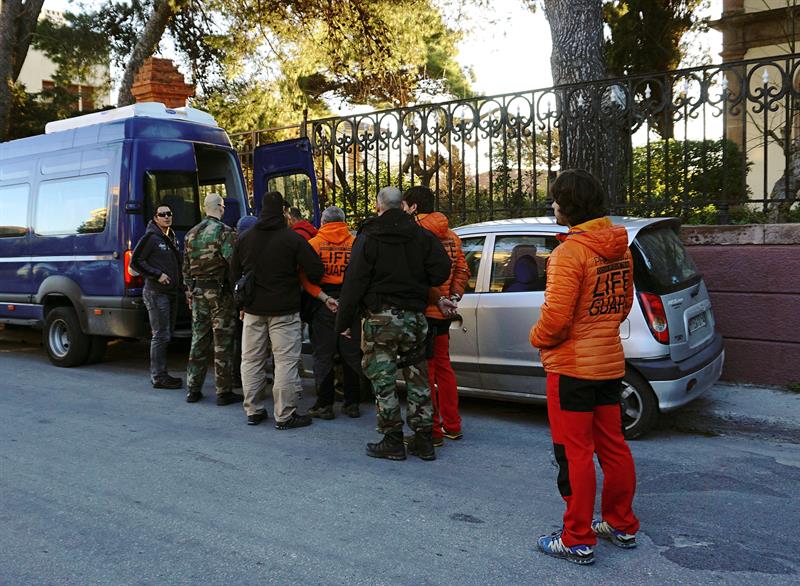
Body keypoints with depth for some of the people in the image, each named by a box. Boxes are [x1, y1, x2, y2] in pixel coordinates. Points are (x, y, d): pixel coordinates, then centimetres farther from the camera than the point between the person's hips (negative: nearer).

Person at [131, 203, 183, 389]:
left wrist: (181, 286, 16)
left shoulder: (171, 238, 17)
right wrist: (157, 275, -17)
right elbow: (135, 261, -13)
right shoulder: (151, 237, -9)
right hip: (156, 293, -9)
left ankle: (160, 374, 21)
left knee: (166, 335, 13)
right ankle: (158, 377, -1)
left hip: (171, 292, 9)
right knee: (161, 336, -7)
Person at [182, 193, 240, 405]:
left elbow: (186, 267, 14)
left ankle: (193, 389, 18)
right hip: (219, 292, -6)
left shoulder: (191, 234, 11)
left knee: (199, 340, 13)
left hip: (197, 291, 6)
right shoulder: (224, 231, -11)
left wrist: (190, 292, 21)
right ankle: (224, 392, 4)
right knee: (223, 342, 0)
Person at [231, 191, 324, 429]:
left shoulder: (244, 239, 5)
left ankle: (253, 411, 20)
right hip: (284, 310, -5)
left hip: (253, 310, 5)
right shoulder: (292, 239, -10)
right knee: (286, 361, 0)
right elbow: (316, 271, -12)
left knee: (251, 360, 14)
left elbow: (234, 275, 12)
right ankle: (285, 415, 2)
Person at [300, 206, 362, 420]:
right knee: (352, 355, 10)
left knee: (323, 356, 6)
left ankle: (325, 405, 10)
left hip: (323, 306, -1)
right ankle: (352, 404, 17)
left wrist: (324, 298, -14)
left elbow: (306, 277, -11)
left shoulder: (314, 244, -1)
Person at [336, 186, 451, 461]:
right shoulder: (422, 236, 5)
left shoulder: (368, 239, -4)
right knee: (417, 378, 12)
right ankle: (424, 440, 16)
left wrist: (344, 321, -2)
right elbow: (441, 271, -4)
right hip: (414, 317, 4)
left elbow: (354, 283, -7)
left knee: (384, 380, 3)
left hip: (380, 318, -4)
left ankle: (393, 441, 7)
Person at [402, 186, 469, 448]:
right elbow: (462, 269, 10)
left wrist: (439, 299, -12)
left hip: (424, 311, -8)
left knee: (424, 371, -1)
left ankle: (432, 431, 4)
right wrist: (454, 297, 1)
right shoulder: (450, 234, 12)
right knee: (442, 365, 18)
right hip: (442, 314, 8)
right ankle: (452, 425, 25)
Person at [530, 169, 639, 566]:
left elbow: (556, 314, -23)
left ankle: (578, 541, 10)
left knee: (575, 452, 1)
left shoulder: (571, 251, -19)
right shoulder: (619, 248, 7)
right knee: (612, 445, 17)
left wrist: (538, 338, -4)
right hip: (610, 362, 8)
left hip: (572, 366, -8)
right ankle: (622, 526, 30)